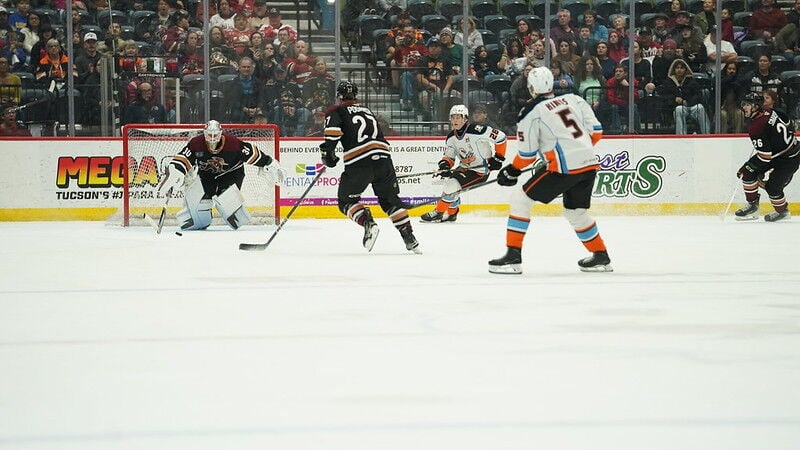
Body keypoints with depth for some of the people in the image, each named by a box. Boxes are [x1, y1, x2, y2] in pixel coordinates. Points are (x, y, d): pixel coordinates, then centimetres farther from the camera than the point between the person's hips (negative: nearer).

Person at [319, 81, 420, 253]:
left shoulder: (336, 111, 11)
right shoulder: (367, 111, 30)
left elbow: (333, 130, -8)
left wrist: (327, 153, -2)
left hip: (359, 161, -5)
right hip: (383, 157, 5)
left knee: (346, 199, 10)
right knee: (390, 199, 17)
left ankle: (368, 224, -15)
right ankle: (409, 238, 7)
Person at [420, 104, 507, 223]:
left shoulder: (476, 131, -24)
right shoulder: (451, 137, 0)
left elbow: (500, 137, -20)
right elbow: (449, 156, 6)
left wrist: (498, 158, -14)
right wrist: (444, 165, -18)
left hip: (480, 170, -9)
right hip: (464, 167, 9)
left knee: (451, 185, -18)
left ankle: (438, 213, -4)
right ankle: (451, 213, 28)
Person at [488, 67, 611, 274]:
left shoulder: (531, 113, -2)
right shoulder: (574, 100, 13)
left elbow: (527, 154, -1)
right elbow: (596, 132, 13)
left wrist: (512, 171, 17)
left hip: (564, 168, -6)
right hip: (589, 164, 6)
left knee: (520, 200, 3)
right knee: (576, 211, 27)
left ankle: (513, 257, -3)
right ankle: (601, 257, 33)